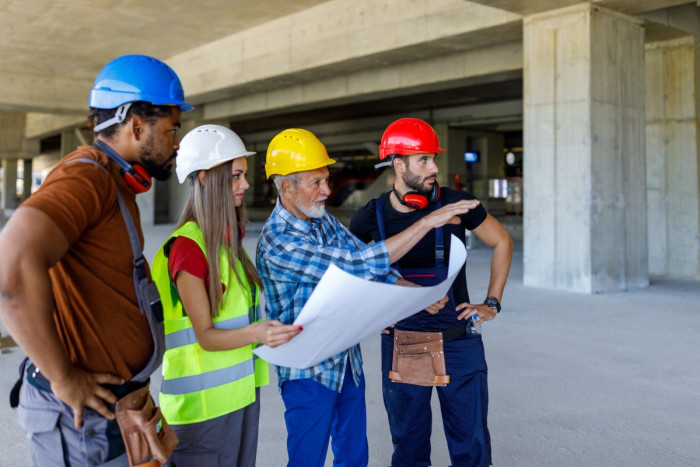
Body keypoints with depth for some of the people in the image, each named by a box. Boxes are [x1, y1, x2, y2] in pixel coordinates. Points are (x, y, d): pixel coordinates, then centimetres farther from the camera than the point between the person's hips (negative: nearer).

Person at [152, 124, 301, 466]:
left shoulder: (228, 241, 9)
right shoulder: (187, 246, -17)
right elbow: (205, 335, -19)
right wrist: (254, 332, -34)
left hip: (241, 392, 8)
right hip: (205, 402, -8)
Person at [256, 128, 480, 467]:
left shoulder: (324, 220, 2)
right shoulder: (277, 242, -26)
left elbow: (372, 270, 7)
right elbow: (357, 265, -32)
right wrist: (427, 222, -30)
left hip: (348, 362, 7)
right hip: (309, 374, -7)